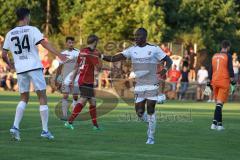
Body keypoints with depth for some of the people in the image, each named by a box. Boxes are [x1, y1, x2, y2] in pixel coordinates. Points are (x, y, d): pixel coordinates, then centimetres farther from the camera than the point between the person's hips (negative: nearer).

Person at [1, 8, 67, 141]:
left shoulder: (10, 34, 10)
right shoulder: (32, 30, -2)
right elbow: (44, 43, -15)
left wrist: (10, 65, 30)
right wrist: (59, 55, -18)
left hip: (20, 69, 4)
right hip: (34, 67, -4)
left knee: (24, 99, 15)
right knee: (42, 97, 3)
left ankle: (15, 127, -2)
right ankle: (45, 130, 1)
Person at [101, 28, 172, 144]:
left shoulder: (154, 49, -3)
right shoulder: (132, 50, 6)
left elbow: (169, 61, 2)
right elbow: (114, 58, -1)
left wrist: (165, 69, -19)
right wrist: (101, 56, -18)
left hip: (152, 85, -3)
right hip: (139, 86, 3)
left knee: (150, 110, -5)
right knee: (139, 112, -1)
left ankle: (151, 137, 6)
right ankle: (150, 124, 30)